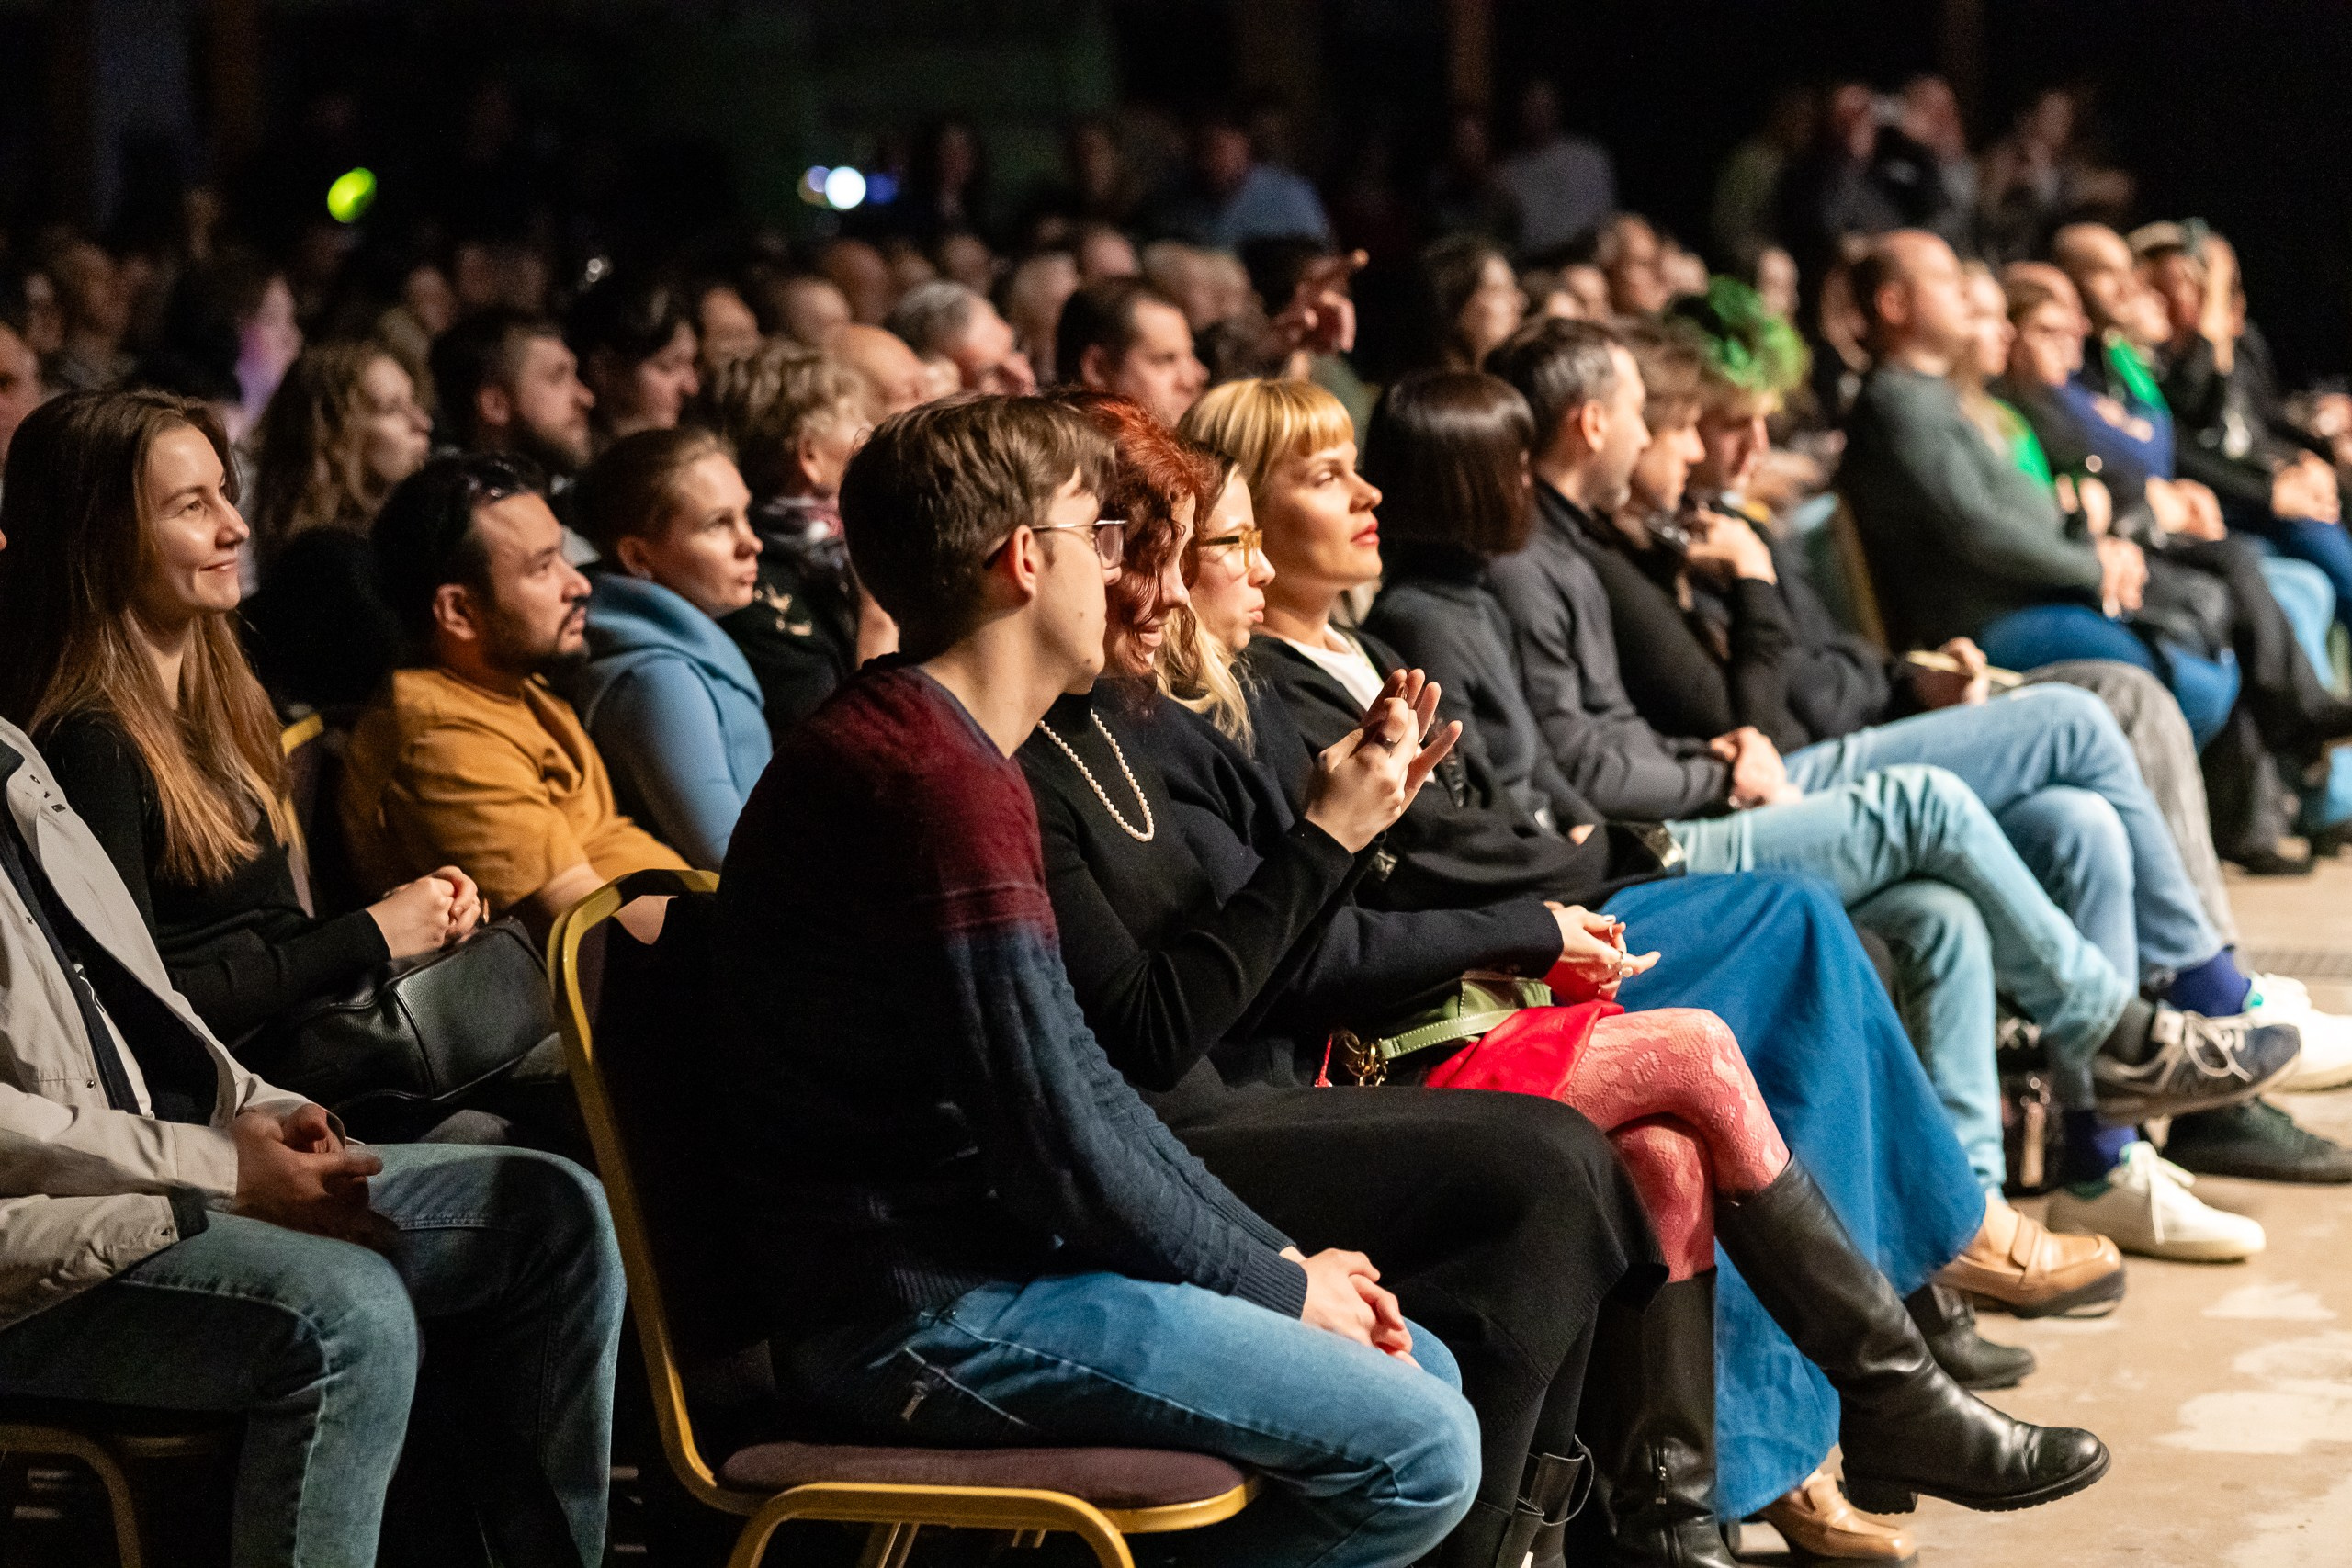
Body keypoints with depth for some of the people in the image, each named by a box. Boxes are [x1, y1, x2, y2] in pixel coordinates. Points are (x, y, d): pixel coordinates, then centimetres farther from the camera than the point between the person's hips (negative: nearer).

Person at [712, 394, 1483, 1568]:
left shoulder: (916, 747, 16)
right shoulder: (944, 783, -19)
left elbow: (1079, 1082, 16)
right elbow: (1057, 1141, -20)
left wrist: (1277, 1258, 8)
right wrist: (1276, 1287, -6)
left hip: (967, 1257, 11)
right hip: (922, 1312, -11)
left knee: (1422, 1372, 12)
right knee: (1420, 1451, -14)